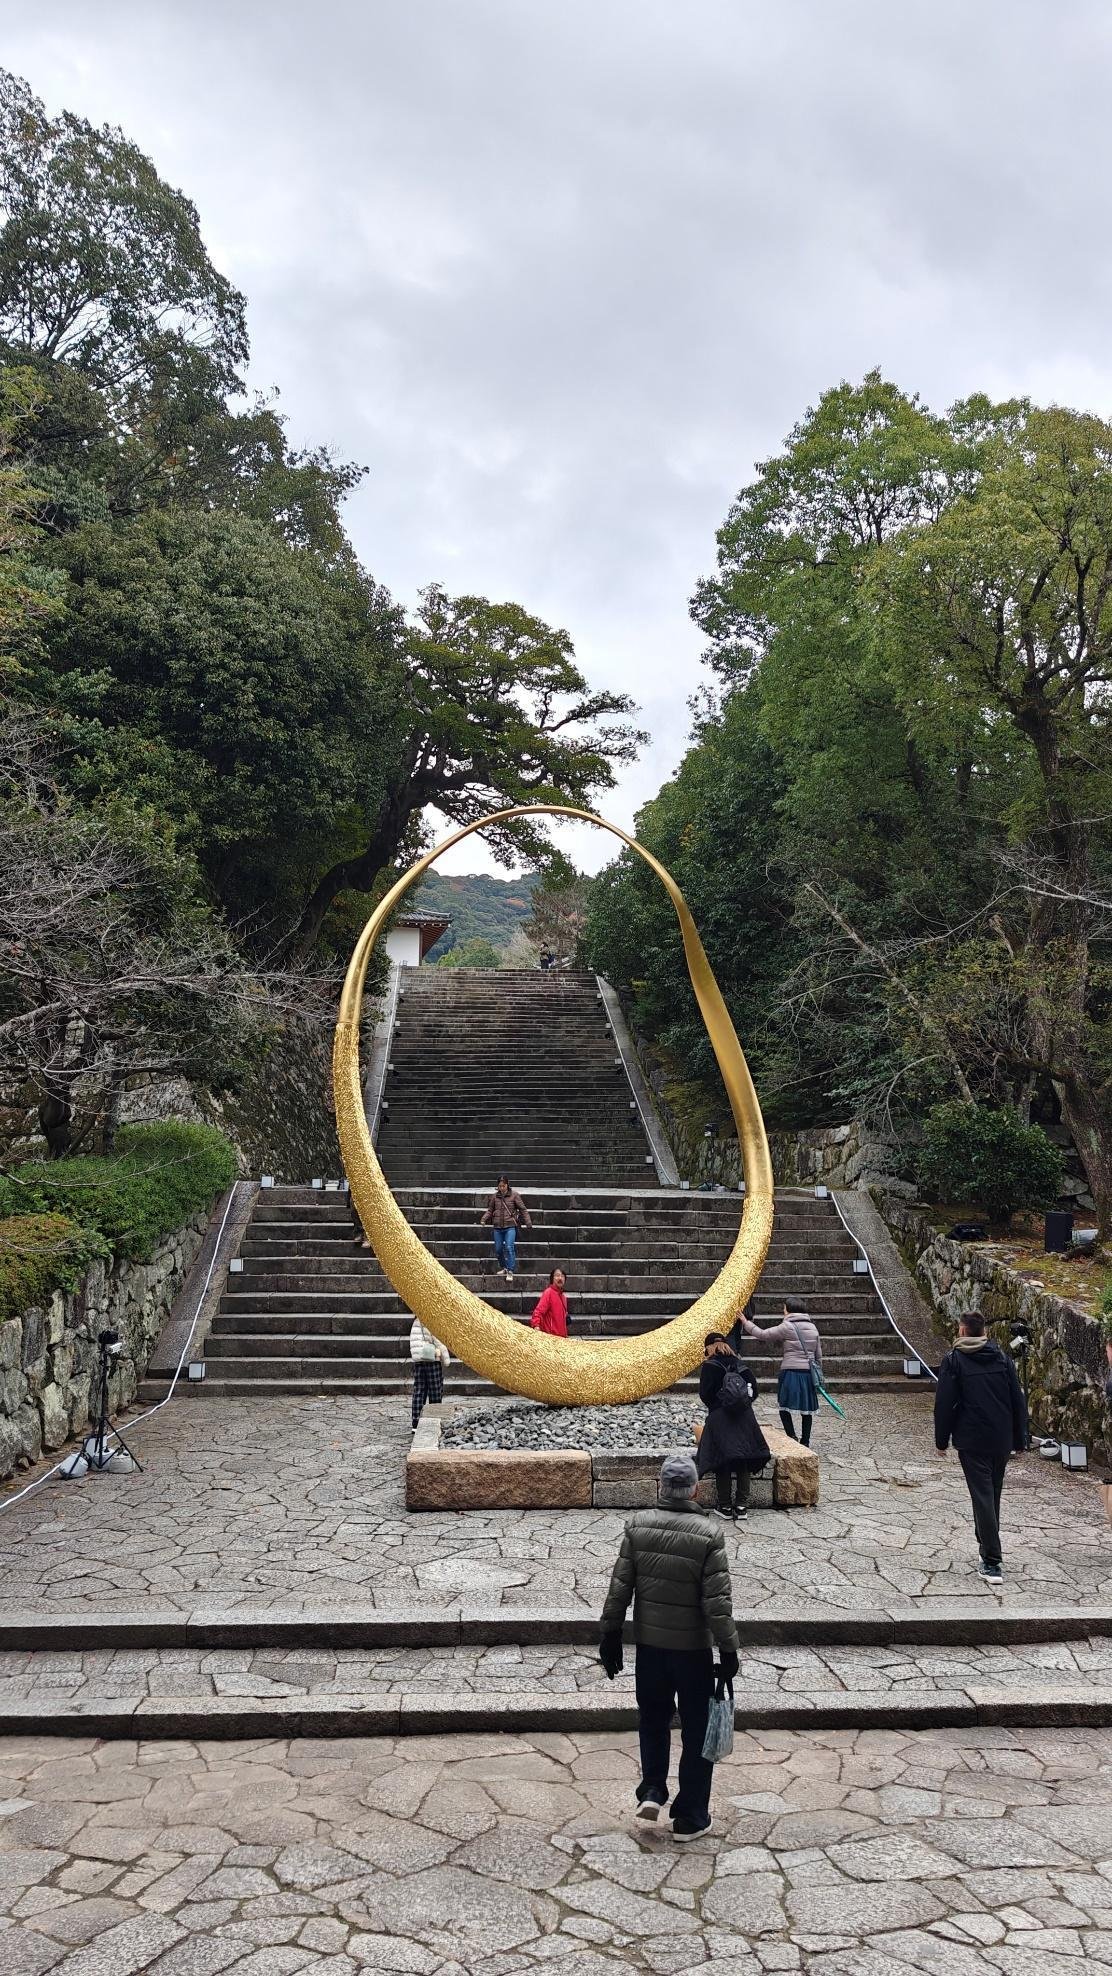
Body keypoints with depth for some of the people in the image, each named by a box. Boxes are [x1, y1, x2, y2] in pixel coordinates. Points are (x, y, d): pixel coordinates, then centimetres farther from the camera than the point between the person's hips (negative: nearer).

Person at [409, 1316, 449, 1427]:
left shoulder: (416, 1323, 11)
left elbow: (413, 1343, 16)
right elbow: (439, 1343, -10)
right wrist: (446, 1359, -2)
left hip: (417, 1361, 6)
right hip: (432, 1360, -6)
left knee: (418, 1392, 7)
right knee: (435, 1393, 2)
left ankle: (415, 1423, 5)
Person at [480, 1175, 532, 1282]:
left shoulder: (514, 1195, -1)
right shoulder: (495, 1196, 7)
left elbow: (523, 1209, 2)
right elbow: (490, 1210, 12)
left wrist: (528, 1223, -4)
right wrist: (483, 1220, -5)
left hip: (510, 1226, -4)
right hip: (497, 1227, 4)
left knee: (509, 1247, -15)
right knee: (498, 1249, 8)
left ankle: (510, 1271, -10)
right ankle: (503, 1267, 29)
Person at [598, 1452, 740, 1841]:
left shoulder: (637, 1526, -8)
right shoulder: (709, 1535, -16)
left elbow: (620, 1587, -4)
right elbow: (717, 1601, -15)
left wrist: (610, 1634, 6)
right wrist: (728, 1649, -5)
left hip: (649, 1642, 3)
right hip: (694, 1648, -2)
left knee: (653, 1717, 25)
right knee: (696, 1729, 12)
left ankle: (652, 1790, 19)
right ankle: (690, 1817, 20)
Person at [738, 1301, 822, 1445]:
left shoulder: (786, 1327, -8)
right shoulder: (813, 1328, 10)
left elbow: (763, 1334, -6)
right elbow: (819, 1355, 14)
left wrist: (746, 1322, 5)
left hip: (791, 1372, -5)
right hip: (809, 1372, 5)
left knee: (784, 1406, 5)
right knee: (807, 1409, 11)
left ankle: (792, 1436, -9)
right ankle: (805, 1442, 15)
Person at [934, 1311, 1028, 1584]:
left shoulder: (954, 1360, -6)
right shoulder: (1002, 1357, 5)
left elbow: (944, 1404, -8)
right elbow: (1018, 1401, 6)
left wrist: (941, 1440, 2)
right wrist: (1019, 1440, 13)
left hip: (971, 1442, -4)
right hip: (1002, 1441, 4)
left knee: (982, 1496, -4)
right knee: (993, 1494, 19)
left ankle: (992, 1562, -9)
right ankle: (987, 1545, 32)